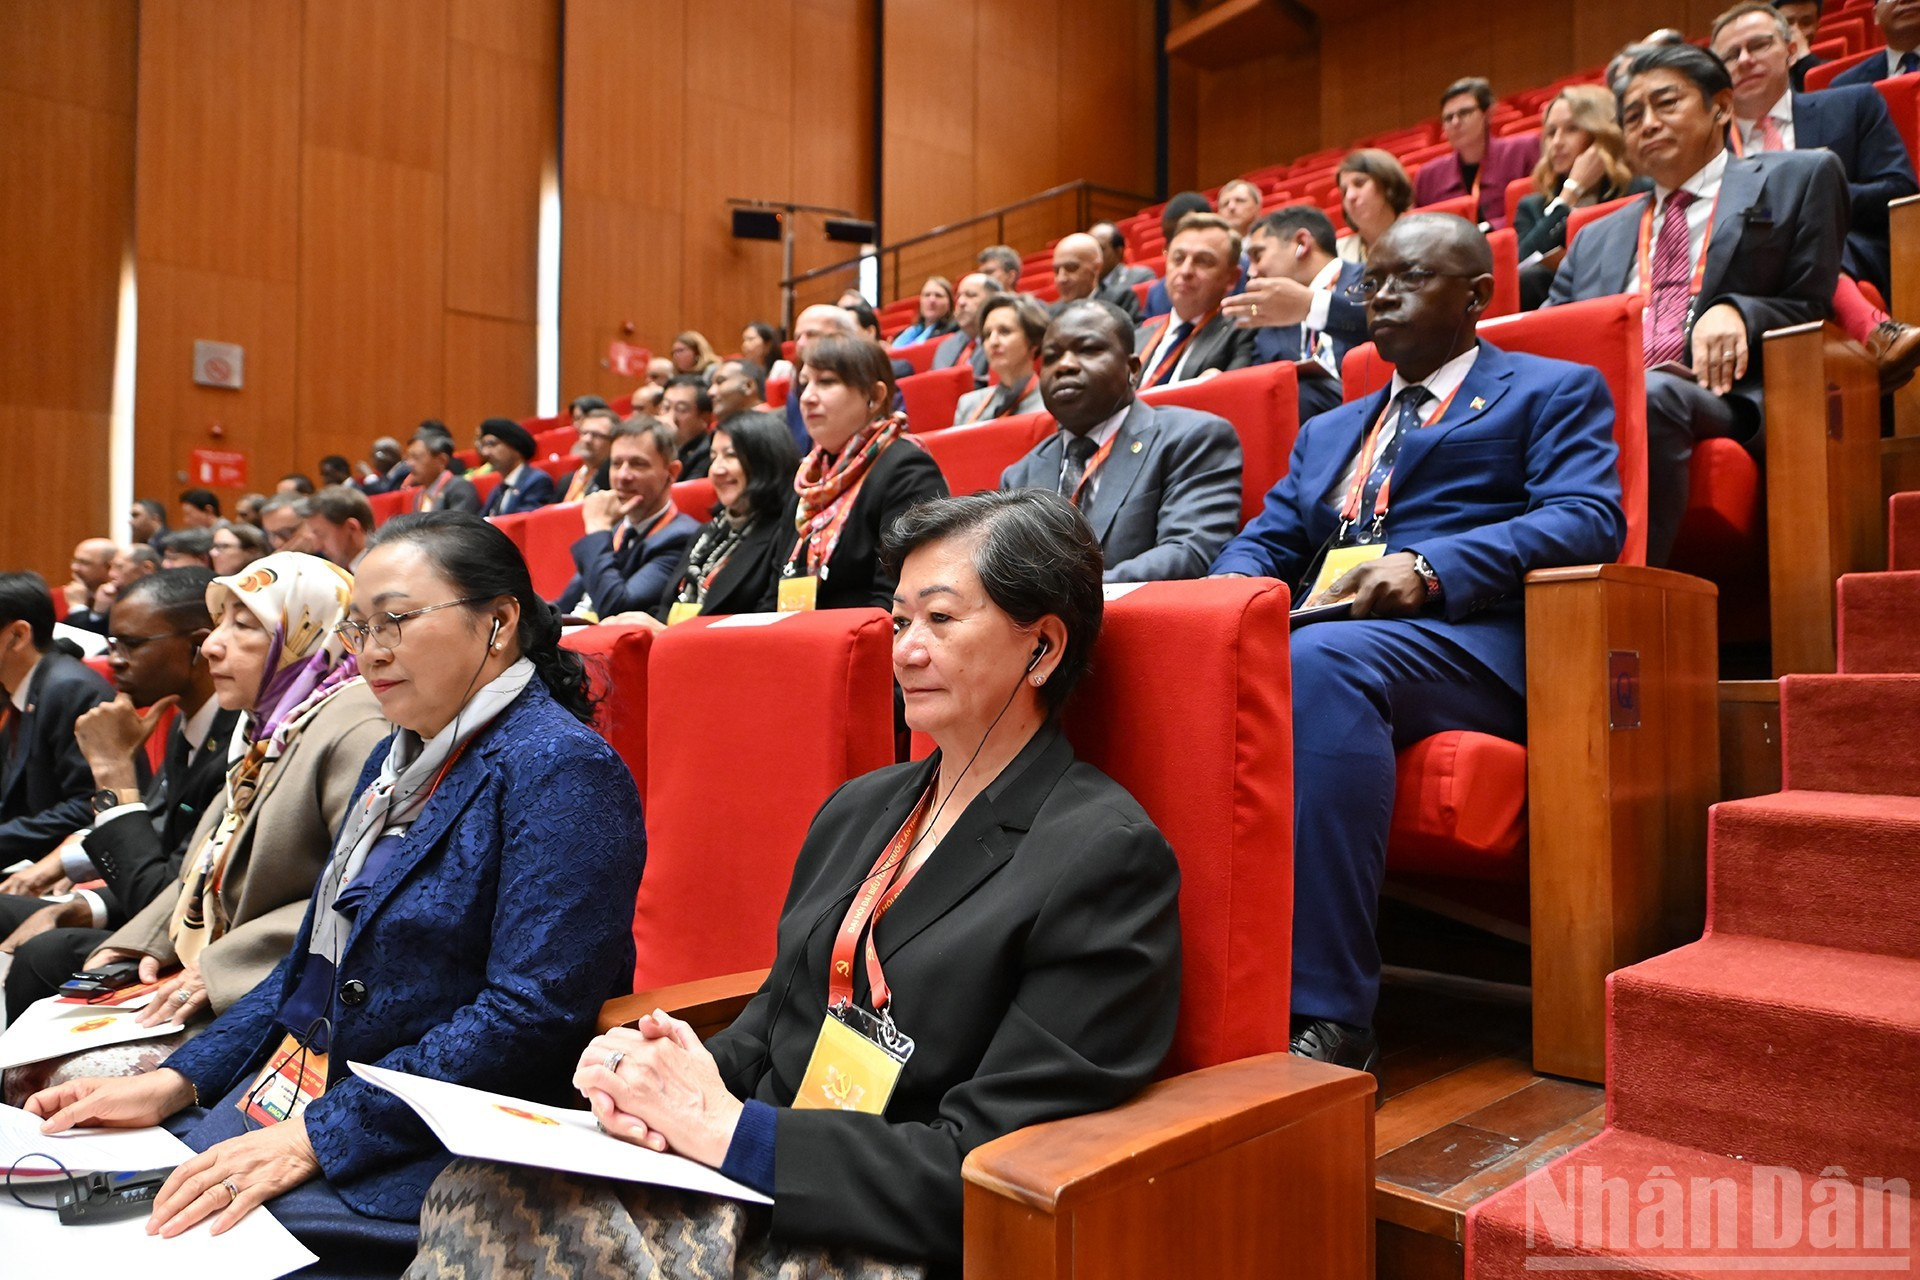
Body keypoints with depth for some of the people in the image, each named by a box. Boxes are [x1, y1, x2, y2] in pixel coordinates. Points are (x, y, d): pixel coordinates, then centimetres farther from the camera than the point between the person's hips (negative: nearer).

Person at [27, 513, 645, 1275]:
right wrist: (174, 1083, 5)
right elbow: (314, 960, 17)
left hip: (420, 1151, -8)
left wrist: (314, 1137, -21)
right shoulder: (399, 760, 13)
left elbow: (530, 1019, -23)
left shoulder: (561, 771, -18)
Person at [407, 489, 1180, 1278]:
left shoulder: (1108, 856, -13)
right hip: (754, 1187, 7)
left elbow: (987, 1167, -16)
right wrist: (672, 1075, -6)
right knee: (478, 1200, -18)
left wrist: (731, 1128, -16)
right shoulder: (858, 808, 12)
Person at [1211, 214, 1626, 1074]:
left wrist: (1431, 566, -17)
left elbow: (1587, 519, -1)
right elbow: (1265, 540, 23)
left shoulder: (1554, 391, 17)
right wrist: (1235, 588, -2)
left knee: (1321, 662, -38)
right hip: (1323, 632, 5)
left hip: (1462, 641, -5)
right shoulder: (1329, 431, 34)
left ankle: (1330, 1018, -37)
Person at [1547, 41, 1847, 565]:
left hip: (1723, 396, -3)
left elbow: (1813, 310, 13)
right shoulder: (1595, 239, 32)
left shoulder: (1797, 178, 22)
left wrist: (1737, 313, -9)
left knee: (1651, 397, -38)